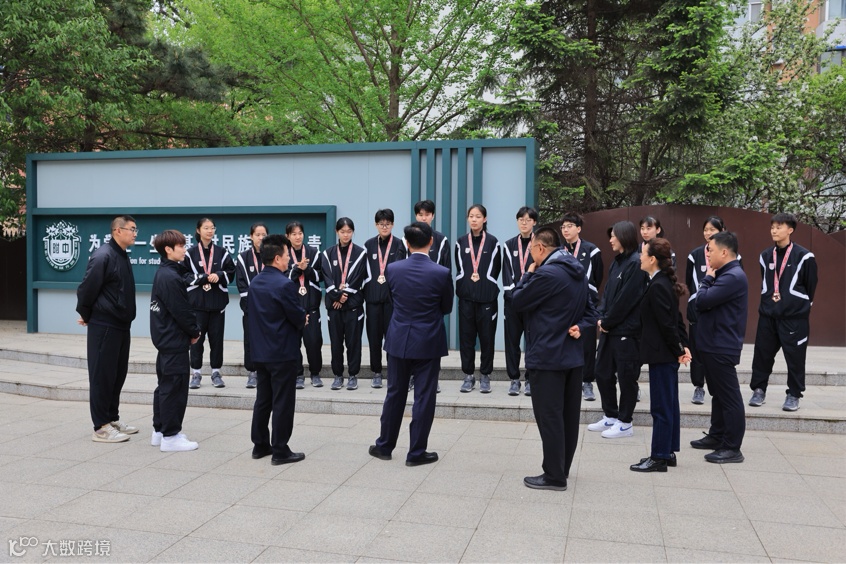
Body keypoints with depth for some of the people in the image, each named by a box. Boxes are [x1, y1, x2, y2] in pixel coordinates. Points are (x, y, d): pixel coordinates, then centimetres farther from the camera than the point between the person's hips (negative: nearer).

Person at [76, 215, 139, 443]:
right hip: (104, 326, -9)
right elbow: (86, 288, -16)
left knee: (118, 374, 14)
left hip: (121, 325, 9)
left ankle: (112, 419, 25)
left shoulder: (123, 256, 13)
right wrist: (86, 315, -4)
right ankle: (101, 427, 3)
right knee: (102, 375, -3)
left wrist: (127, 317, 16)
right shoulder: (103, 256, -16)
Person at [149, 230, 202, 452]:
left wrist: (191, 330, 8)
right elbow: (181, 311, -20)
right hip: (175, 340, -11)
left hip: (165, 338, 11)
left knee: (165, 385, 16)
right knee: (175, 388, -4)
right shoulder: (171, 277, -20)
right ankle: (170, 436, 3)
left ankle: (160, 431, 25)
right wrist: (194, 332, -5)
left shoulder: (162, 273, 12)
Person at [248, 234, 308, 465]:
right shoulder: (284, 285, -19)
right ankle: (280, 451, 6)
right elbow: (299, 318, -16)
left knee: (263, 400, 16)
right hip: (283, 353, -8)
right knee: (283, 403, 0)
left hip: (260, 352, 8)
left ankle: (260, 445, 25)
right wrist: (303, 320, 9)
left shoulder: (255, 283, 7)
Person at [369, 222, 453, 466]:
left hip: (398, 340, 3)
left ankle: (384, 446, 25)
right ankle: (416, 453, 12)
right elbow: (447, 307, 1)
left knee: (395, 394, 15)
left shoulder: (392, 269, -5)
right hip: (428, 343, -3)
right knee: (424, 397, 5)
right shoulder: (442, 273, -13)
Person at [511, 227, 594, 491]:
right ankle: (562, 469, 25)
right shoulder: (578, 271, 11)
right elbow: (589, 309, 15)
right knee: (569, 415, 13)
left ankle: (554, 476, 3)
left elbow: (517, 302, -10)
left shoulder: (547, 274, -19)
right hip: (572, 354, 9)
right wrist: (581, 326, -2)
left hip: (547, 356, -9)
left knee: (549, 417, -2)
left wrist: (527, 275, 3)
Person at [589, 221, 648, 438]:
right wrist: (601, 317, 0)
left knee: (626, 376, 2)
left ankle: (625, 423, 13)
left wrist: (607, 322, -11)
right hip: (609, 328, 9)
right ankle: (610, 416, 27)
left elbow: (626, 299, -17)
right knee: (603, 372, 13)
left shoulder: (636, 263, -13)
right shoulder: (617, 262, 13)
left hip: (627, 330, -9)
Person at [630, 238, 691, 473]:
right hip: (668, 354, 10)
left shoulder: (657, 287, -19)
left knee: (661, 407, -2)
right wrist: (683, 346, 11)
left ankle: (659, 457, 5)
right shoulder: (665, 283, 11)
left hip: (661, 355, -10)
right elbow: (676, 319, 14)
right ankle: (668, 452, 24)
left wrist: (678, 350, -11)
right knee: (669, 404, 15)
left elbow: (667, 323, -20)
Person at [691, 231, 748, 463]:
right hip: (714, 344, 11)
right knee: (718, 393, 18)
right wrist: (709, 279, -3)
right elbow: (707, 301, 13)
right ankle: (717, 436, 29)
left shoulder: (733, 276, -19)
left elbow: (703, 300, -23)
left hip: (722, 347, -11)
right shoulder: (726, 275, 15)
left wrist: (707, 278, -8)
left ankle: (732, 448, 0)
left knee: (729, 396, -5)